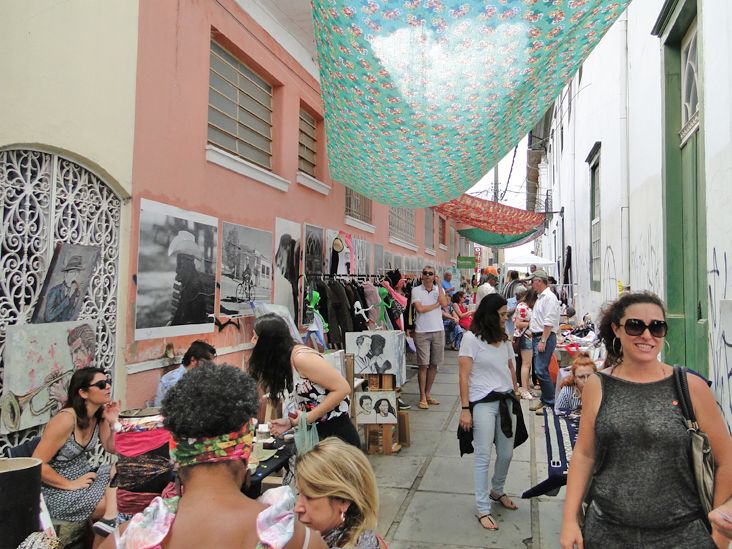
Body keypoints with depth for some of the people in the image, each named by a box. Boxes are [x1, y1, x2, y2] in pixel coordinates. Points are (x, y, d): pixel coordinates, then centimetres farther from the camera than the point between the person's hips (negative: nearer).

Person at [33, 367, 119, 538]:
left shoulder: (99, 415, -3)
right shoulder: (66, 419, -26)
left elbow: (112, 448, 7)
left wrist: (113, 423, -11)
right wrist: (70, 485, -20)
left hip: (84, 476, 8)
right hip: (58, 490, -8)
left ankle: (109, 520, -25)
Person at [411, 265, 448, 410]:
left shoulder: (439, 289, 8)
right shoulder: (416, 290, -1)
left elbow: (444, 303, -11)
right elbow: (419, 308, -14)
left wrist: (439, 284, -8)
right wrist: (436, 304, -5)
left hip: (438, 331, 4)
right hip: (422, 332, -3)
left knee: (434, 365, 9)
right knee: (423, 365, -3)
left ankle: (428, 394, 22)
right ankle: (422, 397, 6)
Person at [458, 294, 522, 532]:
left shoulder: (504, 339, 12)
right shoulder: (471, 338, -7)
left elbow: (511, 370, 18)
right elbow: (464, 376, -9)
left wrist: (516, 398, 13)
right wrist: (465, 409, -13)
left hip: (506, 401, 6)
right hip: (483, 403, -6)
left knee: (506, 454, 13)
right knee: (483, 456, -1)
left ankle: (497, 491, 38)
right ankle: (483, 509, 11)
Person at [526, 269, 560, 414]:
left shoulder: (549, 297, -14)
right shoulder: (540, 297, 18)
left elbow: (549, 322, -19)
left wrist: (543, 341, -22)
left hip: (545, 337, -10)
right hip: (537, 337, 10)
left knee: (541, 370, -12)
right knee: (539, 370, 13)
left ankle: (551, 403, -4)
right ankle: (544, 400, 22)